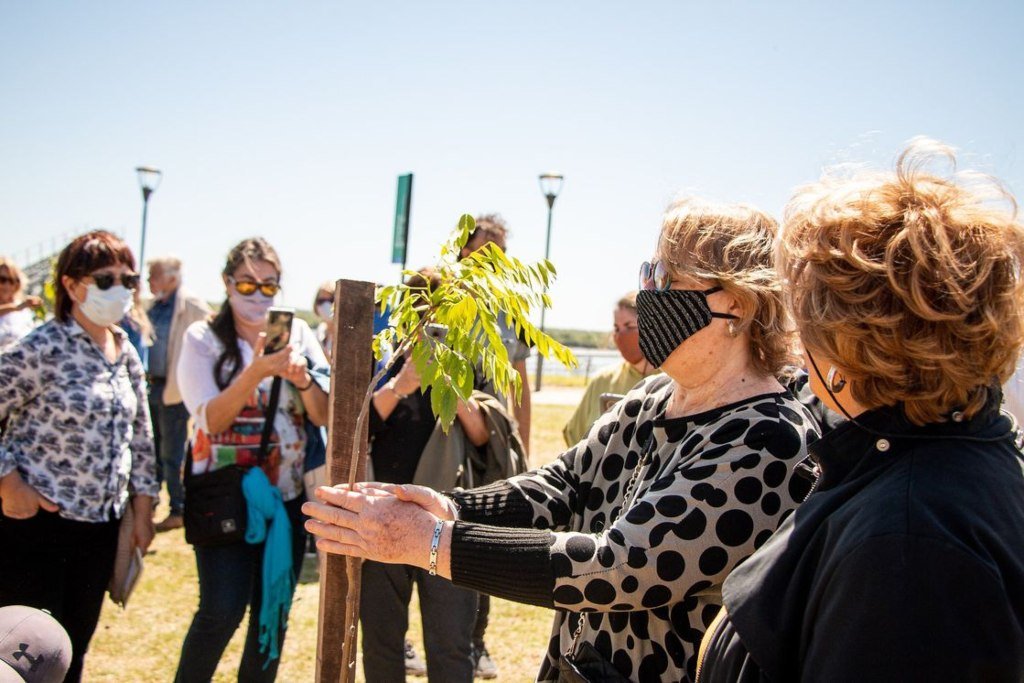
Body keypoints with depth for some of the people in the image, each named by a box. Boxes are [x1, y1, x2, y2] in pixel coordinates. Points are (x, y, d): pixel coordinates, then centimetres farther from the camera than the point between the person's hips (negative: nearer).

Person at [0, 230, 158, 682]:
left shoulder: (128, 355, 7)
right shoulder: (42, 348, -14)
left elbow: (139, 437, 14)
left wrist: (142, 510, 13)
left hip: (101, 526, 6)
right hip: (36, 522, -6)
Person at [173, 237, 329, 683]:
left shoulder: (298, 334, 5)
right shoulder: (203, 338, -3)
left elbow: (324, 416, -1)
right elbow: (211, 420, -15)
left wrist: (303, 379, -22)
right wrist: (257, 370, -28)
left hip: (288, 495, 3)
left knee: (274, 611, 9)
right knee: (223, 610, -10)